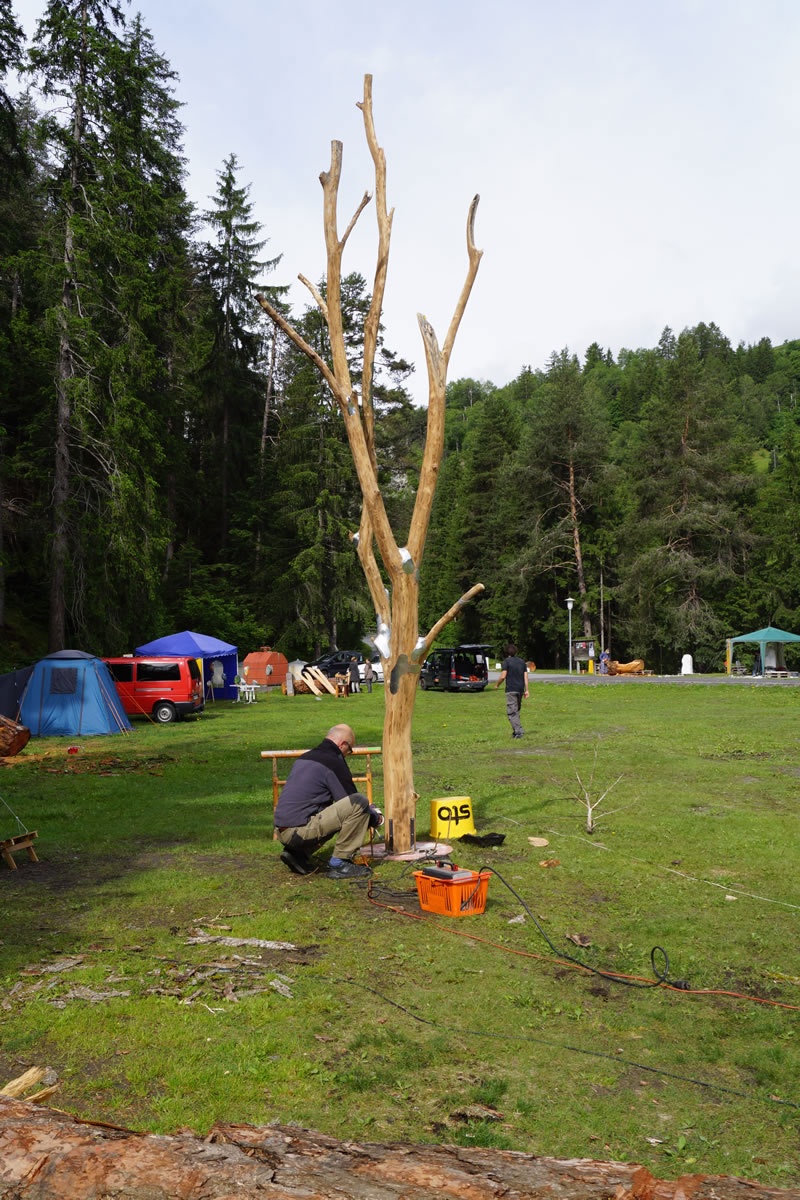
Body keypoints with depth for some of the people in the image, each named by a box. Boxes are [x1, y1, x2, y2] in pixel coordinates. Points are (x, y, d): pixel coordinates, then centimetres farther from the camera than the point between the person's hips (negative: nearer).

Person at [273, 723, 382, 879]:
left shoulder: (304, 757, 20)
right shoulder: (333, 762, -6)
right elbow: (351, 801, -3)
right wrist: (376, 819, 17)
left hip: (281, 831, 9)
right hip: (300, 830, -9)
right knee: (360, 803, -12)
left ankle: (298, 854, 15)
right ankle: (339, 864, -5)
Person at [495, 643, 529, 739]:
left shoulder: (506, 661, -4)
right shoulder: (522, 662, 14)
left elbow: (503, 676, -12)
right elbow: (525, 677, 9)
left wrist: (497, 685, 5)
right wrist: (526, 690, 9)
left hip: (511, 690, -6)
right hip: (520, 689, 6)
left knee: (511, 712, -7)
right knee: (516, 711, 17)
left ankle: (518, 731, -17)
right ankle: (516, 731, 19)